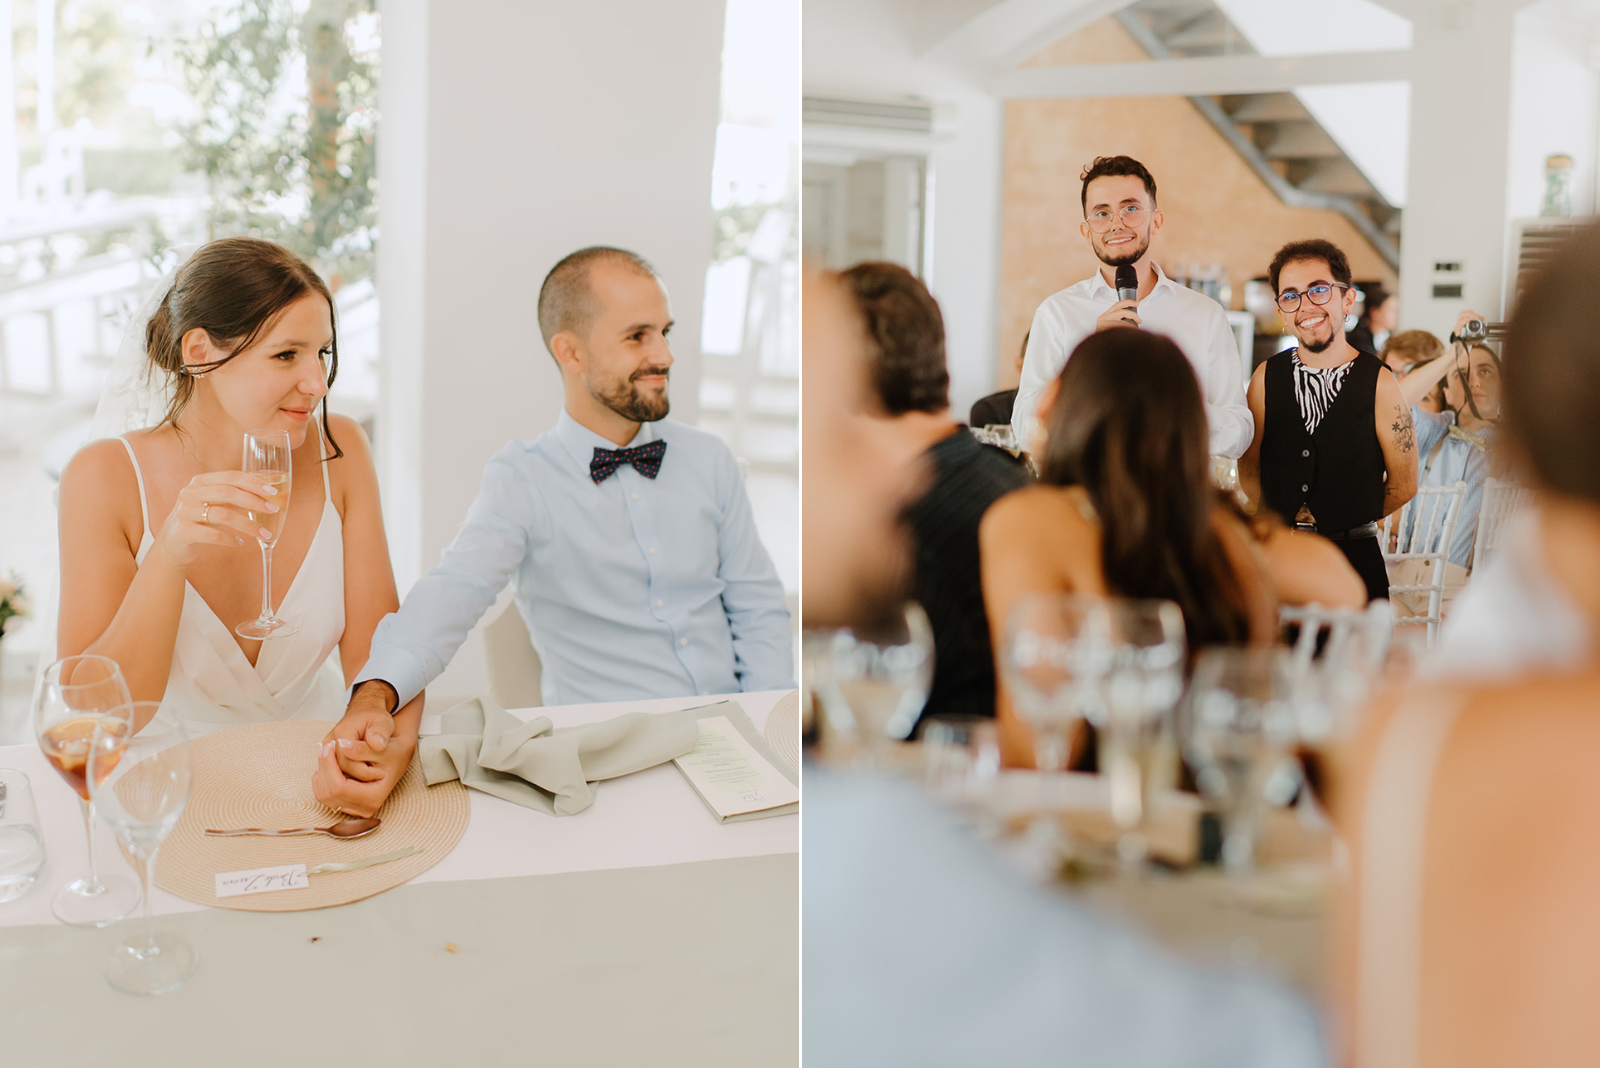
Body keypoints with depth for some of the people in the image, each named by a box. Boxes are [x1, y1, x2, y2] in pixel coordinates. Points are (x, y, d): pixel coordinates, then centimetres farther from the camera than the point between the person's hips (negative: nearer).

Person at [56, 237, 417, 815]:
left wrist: (389, 747, -28)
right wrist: (169, 556, -30)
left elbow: (376, 652, -6)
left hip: (310, 772, 2)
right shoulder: (105, 478, -12)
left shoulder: (337, 451, -5)